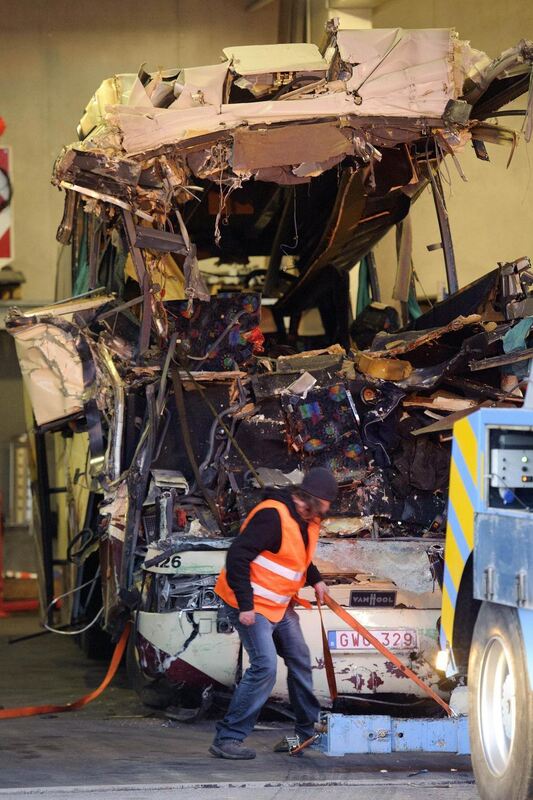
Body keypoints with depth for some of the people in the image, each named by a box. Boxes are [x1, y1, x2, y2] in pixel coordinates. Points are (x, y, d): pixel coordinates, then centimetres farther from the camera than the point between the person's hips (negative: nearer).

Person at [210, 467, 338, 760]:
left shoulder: (308, 520, 6)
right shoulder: (273, 516, -25)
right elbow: (237, 556, -27)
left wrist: (316, 580, 10)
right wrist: (245, 605, -28)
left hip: (280, 605, 10)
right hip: (251, 605, -10)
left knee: (300, 661, 17)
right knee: (264, 666, -19)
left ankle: (309, 730, 33)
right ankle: (227, 738, -15)